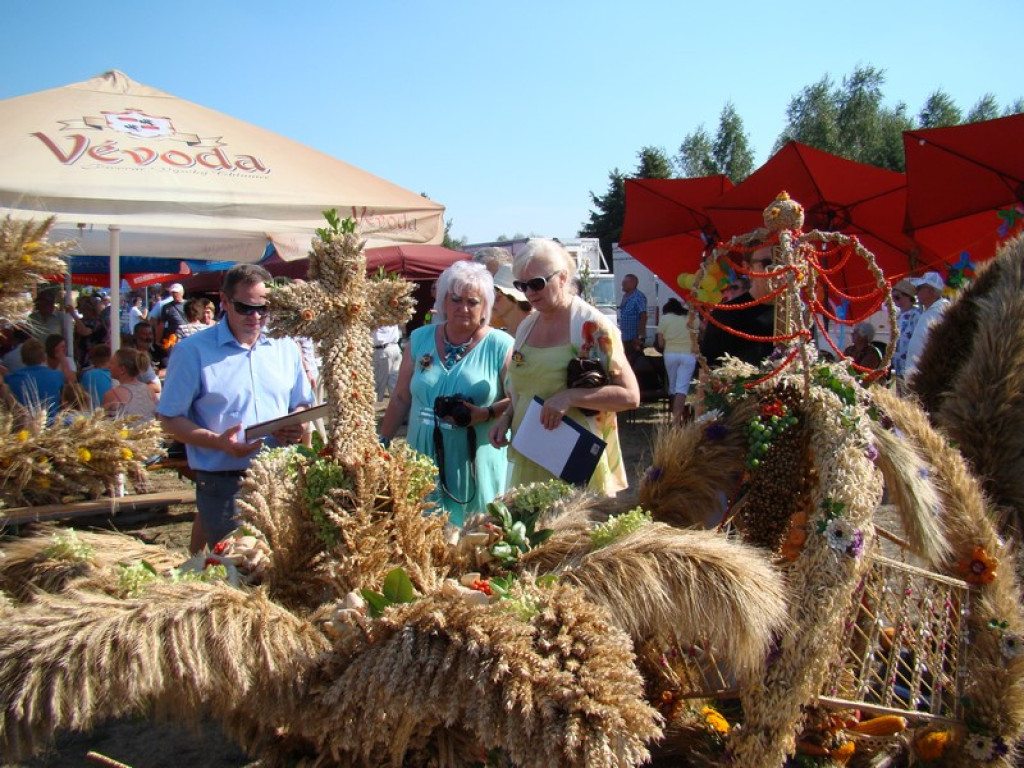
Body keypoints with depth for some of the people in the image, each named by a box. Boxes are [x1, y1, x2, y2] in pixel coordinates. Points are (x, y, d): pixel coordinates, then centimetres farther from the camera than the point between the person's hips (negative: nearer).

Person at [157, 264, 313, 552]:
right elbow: (170, 419, -4)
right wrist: (218, 442, -19)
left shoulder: (285, 348, 10)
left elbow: (302, 404, 19)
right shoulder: (192, 350, -3)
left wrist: (296, 427, -4)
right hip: (222, 484, -4)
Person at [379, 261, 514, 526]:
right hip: (424, 461, 3)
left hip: (475, 464, -3)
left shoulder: (501, 346, -4)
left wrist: (486, 413, -19)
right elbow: (401, 398, 13)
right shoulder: (419, 340, 7)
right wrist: (383, 443, 13)